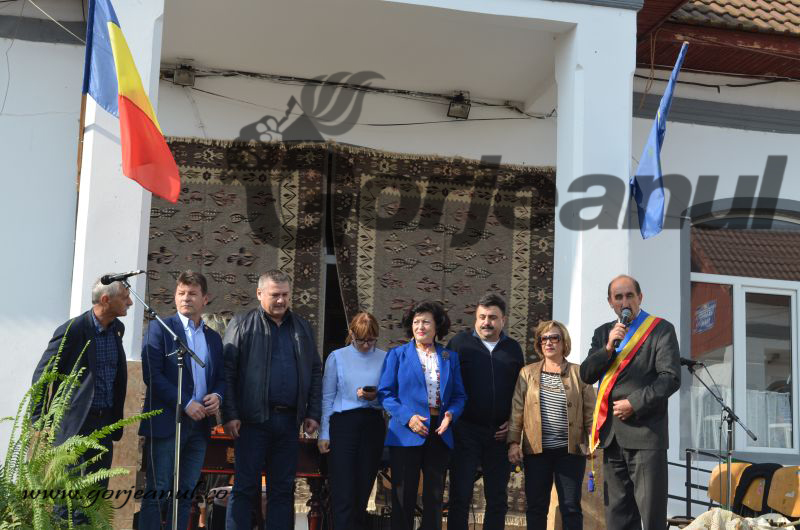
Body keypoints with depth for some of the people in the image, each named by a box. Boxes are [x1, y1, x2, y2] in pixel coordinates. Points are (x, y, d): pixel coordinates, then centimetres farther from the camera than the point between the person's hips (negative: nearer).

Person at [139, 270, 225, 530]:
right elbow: (152, 374, -10)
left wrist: (217, 395, -4)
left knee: (185, 494, 7)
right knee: (158, 493, -4)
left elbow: (221, 377, 19)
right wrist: (185, 403, -15)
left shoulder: (214, 337, 16)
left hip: (200, 424, 5)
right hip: (166, 421, -5)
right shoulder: (159, 328, -1)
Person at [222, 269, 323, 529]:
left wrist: (313, 413, 7)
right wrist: (229, 415, -12)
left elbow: (315, 372, 15)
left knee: (283, 488, 9)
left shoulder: (302, 328, 13)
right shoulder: (242, 324, 1)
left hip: (289, 420, 4)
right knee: (245, 487, 0)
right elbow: (227, 372, -5)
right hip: (253, 420, -4)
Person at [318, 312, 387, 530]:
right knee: (344, 490, -7)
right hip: (344, 423, -2)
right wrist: (324, 434, 0)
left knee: (364, 488, 9)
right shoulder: (337, 357, 2)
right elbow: (327, 398, 3)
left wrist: (376, 397, -12)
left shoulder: (384, 358, 6)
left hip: (373, 424, 2)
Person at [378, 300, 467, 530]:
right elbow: (385, 392, -2)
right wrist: (407, 417, -15)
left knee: (434, 497, 9)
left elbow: (459, 396, 11)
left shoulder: (450, 357, 12)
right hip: (406, 434, -3)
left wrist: (451, 414, -10)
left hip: (439, 434, 3)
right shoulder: (397, 354, 3)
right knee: (404, 497, 1)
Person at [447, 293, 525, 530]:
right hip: (465, 431, -3)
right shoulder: (460, 342, 2)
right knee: (460, 496, 0)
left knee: (498, 497, 9)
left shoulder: (513, 348, 11)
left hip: (500, 434, 3)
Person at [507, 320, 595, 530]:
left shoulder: (578, 373, 4)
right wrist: (513, 442, -4)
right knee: (536, 506, 6)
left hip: (570, 450, -1)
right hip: (536, 450, 1)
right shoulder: (527, 373, 7)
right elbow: (516, 409, 3)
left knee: (571, 506, 2)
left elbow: (590, 411, 4)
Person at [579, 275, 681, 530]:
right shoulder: (602, 333, 16)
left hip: (645, 432, -5)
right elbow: (586, 375, 8)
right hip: (612, 434, 5)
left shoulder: (661, 330, 1)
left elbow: (671, 378, -7)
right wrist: (608, 348, -6)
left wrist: (635, 403, -12)